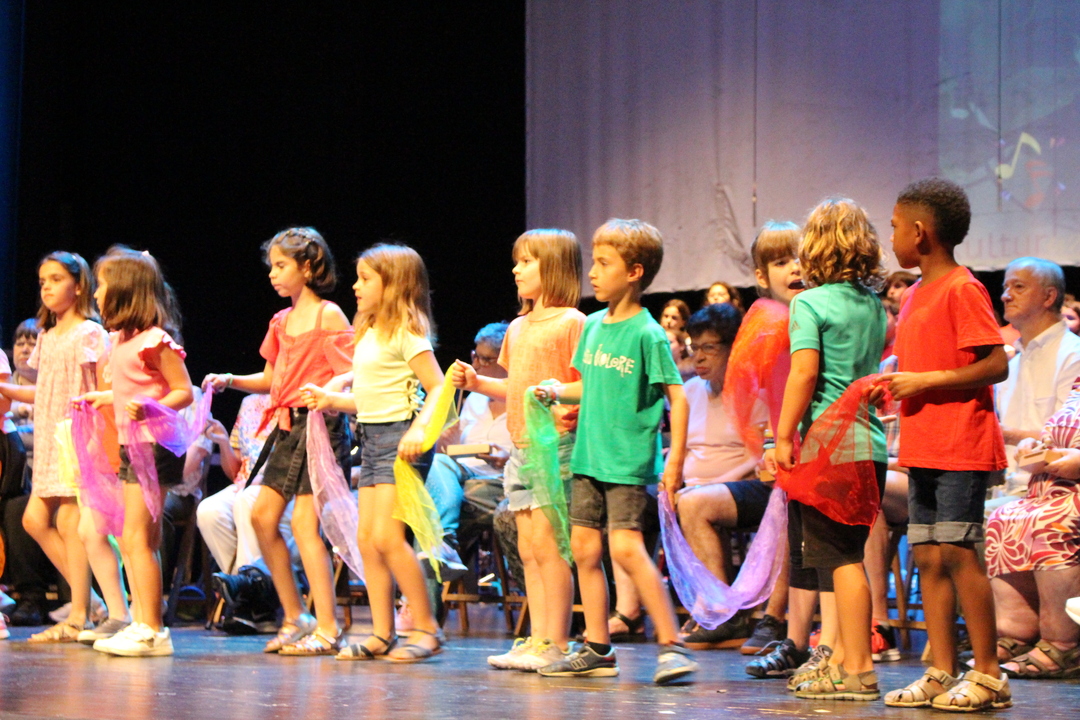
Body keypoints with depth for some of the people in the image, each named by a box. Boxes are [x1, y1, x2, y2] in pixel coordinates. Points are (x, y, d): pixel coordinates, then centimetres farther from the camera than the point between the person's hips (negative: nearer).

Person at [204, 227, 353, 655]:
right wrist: (230, 381, 9)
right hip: (288, 426, 9)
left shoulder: (328, 315, -6)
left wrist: (324, 392, -29)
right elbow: (271, 379, 23)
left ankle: (327, 629, -10)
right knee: (262, 516, 5)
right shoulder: (282, 321, 17)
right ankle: (295, 619, 14)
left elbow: (351, 376, -11)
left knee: (304, 521, -13)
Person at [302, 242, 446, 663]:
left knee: (387, 537, -14)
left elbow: (437, 389, -16)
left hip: (400, 437, -9)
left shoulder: (406, 332, -10)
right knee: (367, 539, 5)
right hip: (372, 438, 9)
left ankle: (426, 628, -6)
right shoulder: (368, 334, 17)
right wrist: (330, 399, 14)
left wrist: (419, 428, -29)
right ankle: (382, 635, 9)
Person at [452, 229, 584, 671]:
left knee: (546, 542, -11)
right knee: (527, 548, 8)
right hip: (520, 447, 8)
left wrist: (573, 407, -28)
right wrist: (476, 383, 14)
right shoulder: (517, 328, 18)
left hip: (555, 443, -8)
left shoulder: (571, 322, -7)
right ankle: (537, 638, 12)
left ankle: (557, 643, -7)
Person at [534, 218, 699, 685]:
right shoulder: (593, 326, 10)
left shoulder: (647, 334, -11)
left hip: (629, 459, -8)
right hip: (588, 455, 8)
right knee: (584, 549, 8)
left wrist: (676, 458, -17)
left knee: (625, 547, -17)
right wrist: (557, 392, 5)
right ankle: (597, 650, 17)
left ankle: (672, 645, -11)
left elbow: (677, 396, -11)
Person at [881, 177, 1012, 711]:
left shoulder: (962, 289, -10)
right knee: (929, 558, 7)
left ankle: (988, 675, -3)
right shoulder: (915, 295, 17)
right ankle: (942, 673, 10)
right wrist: (893, 384, 11)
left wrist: (924, 381, -17)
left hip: (960, 448, -9)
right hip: (923, 450, 9)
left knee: (959, 555, -8)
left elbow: (997, 366, -17)